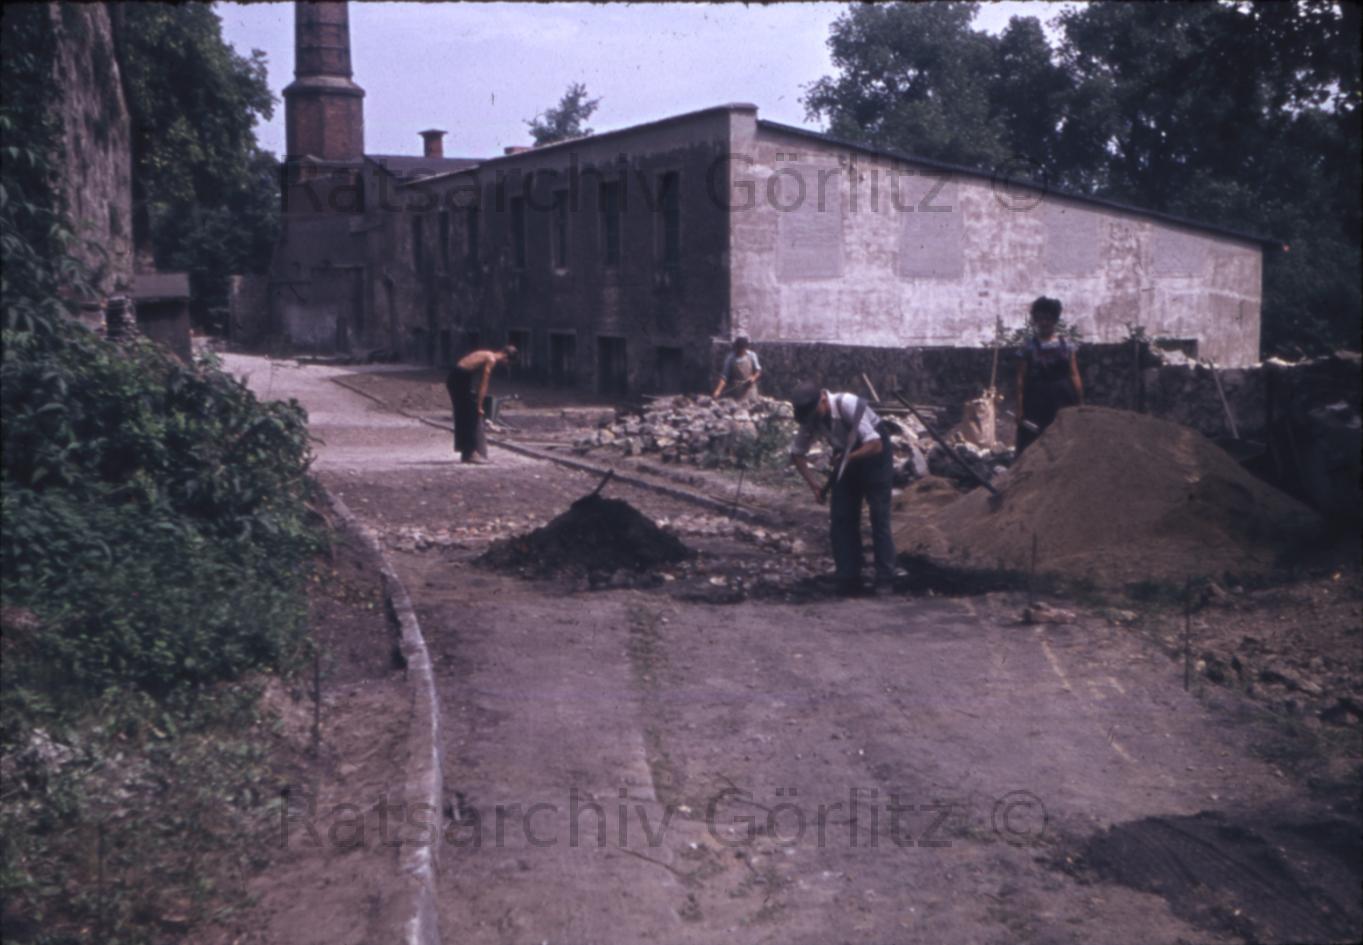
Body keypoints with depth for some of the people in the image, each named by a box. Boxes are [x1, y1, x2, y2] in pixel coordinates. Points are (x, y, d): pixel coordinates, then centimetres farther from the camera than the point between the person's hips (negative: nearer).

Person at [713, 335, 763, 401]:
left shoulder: (752, 355, 1)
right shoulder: (730, 358, -2)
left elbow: (758, 371, 7)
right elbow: (724, 376, -2)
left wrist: (753, 377, -15)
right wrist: (718, 390, -14)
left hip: (749, 388, 1)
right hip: (737, 392, -1)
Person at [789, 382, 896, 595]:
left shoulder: (847, 405, -32)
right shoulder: (810, 418, -14)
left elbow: (875, 445, -33)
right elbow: (797, 453, -2)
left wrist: (848, 457, -41)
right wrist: (813, 483, -13)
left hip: (874, 454, -6)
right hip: (846, 459, 6)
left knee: (879, 518, -8)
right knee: (840, 518, 1)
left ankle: (885, 581, -3)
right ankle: (848, 579, 9)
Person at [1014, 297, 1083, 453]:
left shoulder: (1067, 345, 8)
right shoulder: (1028, 346, 4)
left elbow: (1075, 376, 6)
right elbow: (1021, 379, 0)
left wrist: (1080, 404, 1)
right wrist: (1020, 408, -6)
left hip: (1063, 400, 1)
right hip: (1036, 401, -1)